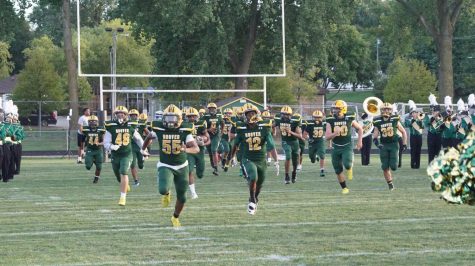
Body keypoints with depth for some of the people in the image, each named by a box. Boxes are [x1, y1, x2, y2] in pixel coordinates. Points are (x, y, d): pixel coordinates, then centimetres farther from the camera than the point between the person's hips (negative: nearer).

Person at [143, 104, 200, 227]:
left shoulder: (184, 131, -13)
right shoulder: (159, 129, -9)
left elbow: (196, 148, -22)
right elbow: (149, 137, 16)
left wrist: (186, 149, -42)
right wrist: (143, 149, 22)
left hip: (181, 167, 1)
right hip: (165, 166, -1)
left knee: (181, 197, 9)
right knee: (163, 189, -28)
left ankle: (175, 217, 38)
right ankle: (166, 194, 12)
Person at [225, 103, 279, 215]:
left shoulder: (263, 128, -9)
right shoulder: (242, 129, -6)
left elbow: (271, 146, -12)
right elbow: (235, 145, 9)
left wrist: (276, 162, -19)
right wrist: (230, 158, 17)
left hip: (261, 160, 2)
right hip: (248, 160, -2)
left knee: (259, 184, 14)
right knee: (253, 178, -24)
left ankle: (254, 200, 41)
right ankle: (252, 202, -6)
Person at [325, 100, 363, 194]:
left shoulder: (349, 119, -7)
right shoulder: (330, 121, -5)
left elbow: (360, 129, 11)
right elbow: (327, 137, -10)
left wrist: (360, 141, 4)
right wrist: (335, 133, -29)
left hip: (347, 147, -2)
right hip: (336, 148, 2)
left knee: (347, 164, -26)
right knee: (338, 170, 6)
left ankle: (350, 168, 11)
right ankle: (344, 188, 24)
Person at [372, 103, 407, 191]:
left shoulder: (395, 120, -2)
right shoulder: (378, 122, 0)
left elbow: (403, 132, 8)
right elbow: (375, 136, 3)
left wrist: (404, 143, 3)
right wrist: (377, 143, -17)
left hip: (393, 144, -1)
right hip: (383, 145, 2)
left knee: (393, 166, -11)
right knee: (385, 167, -1)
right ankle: (390, 184, 13)